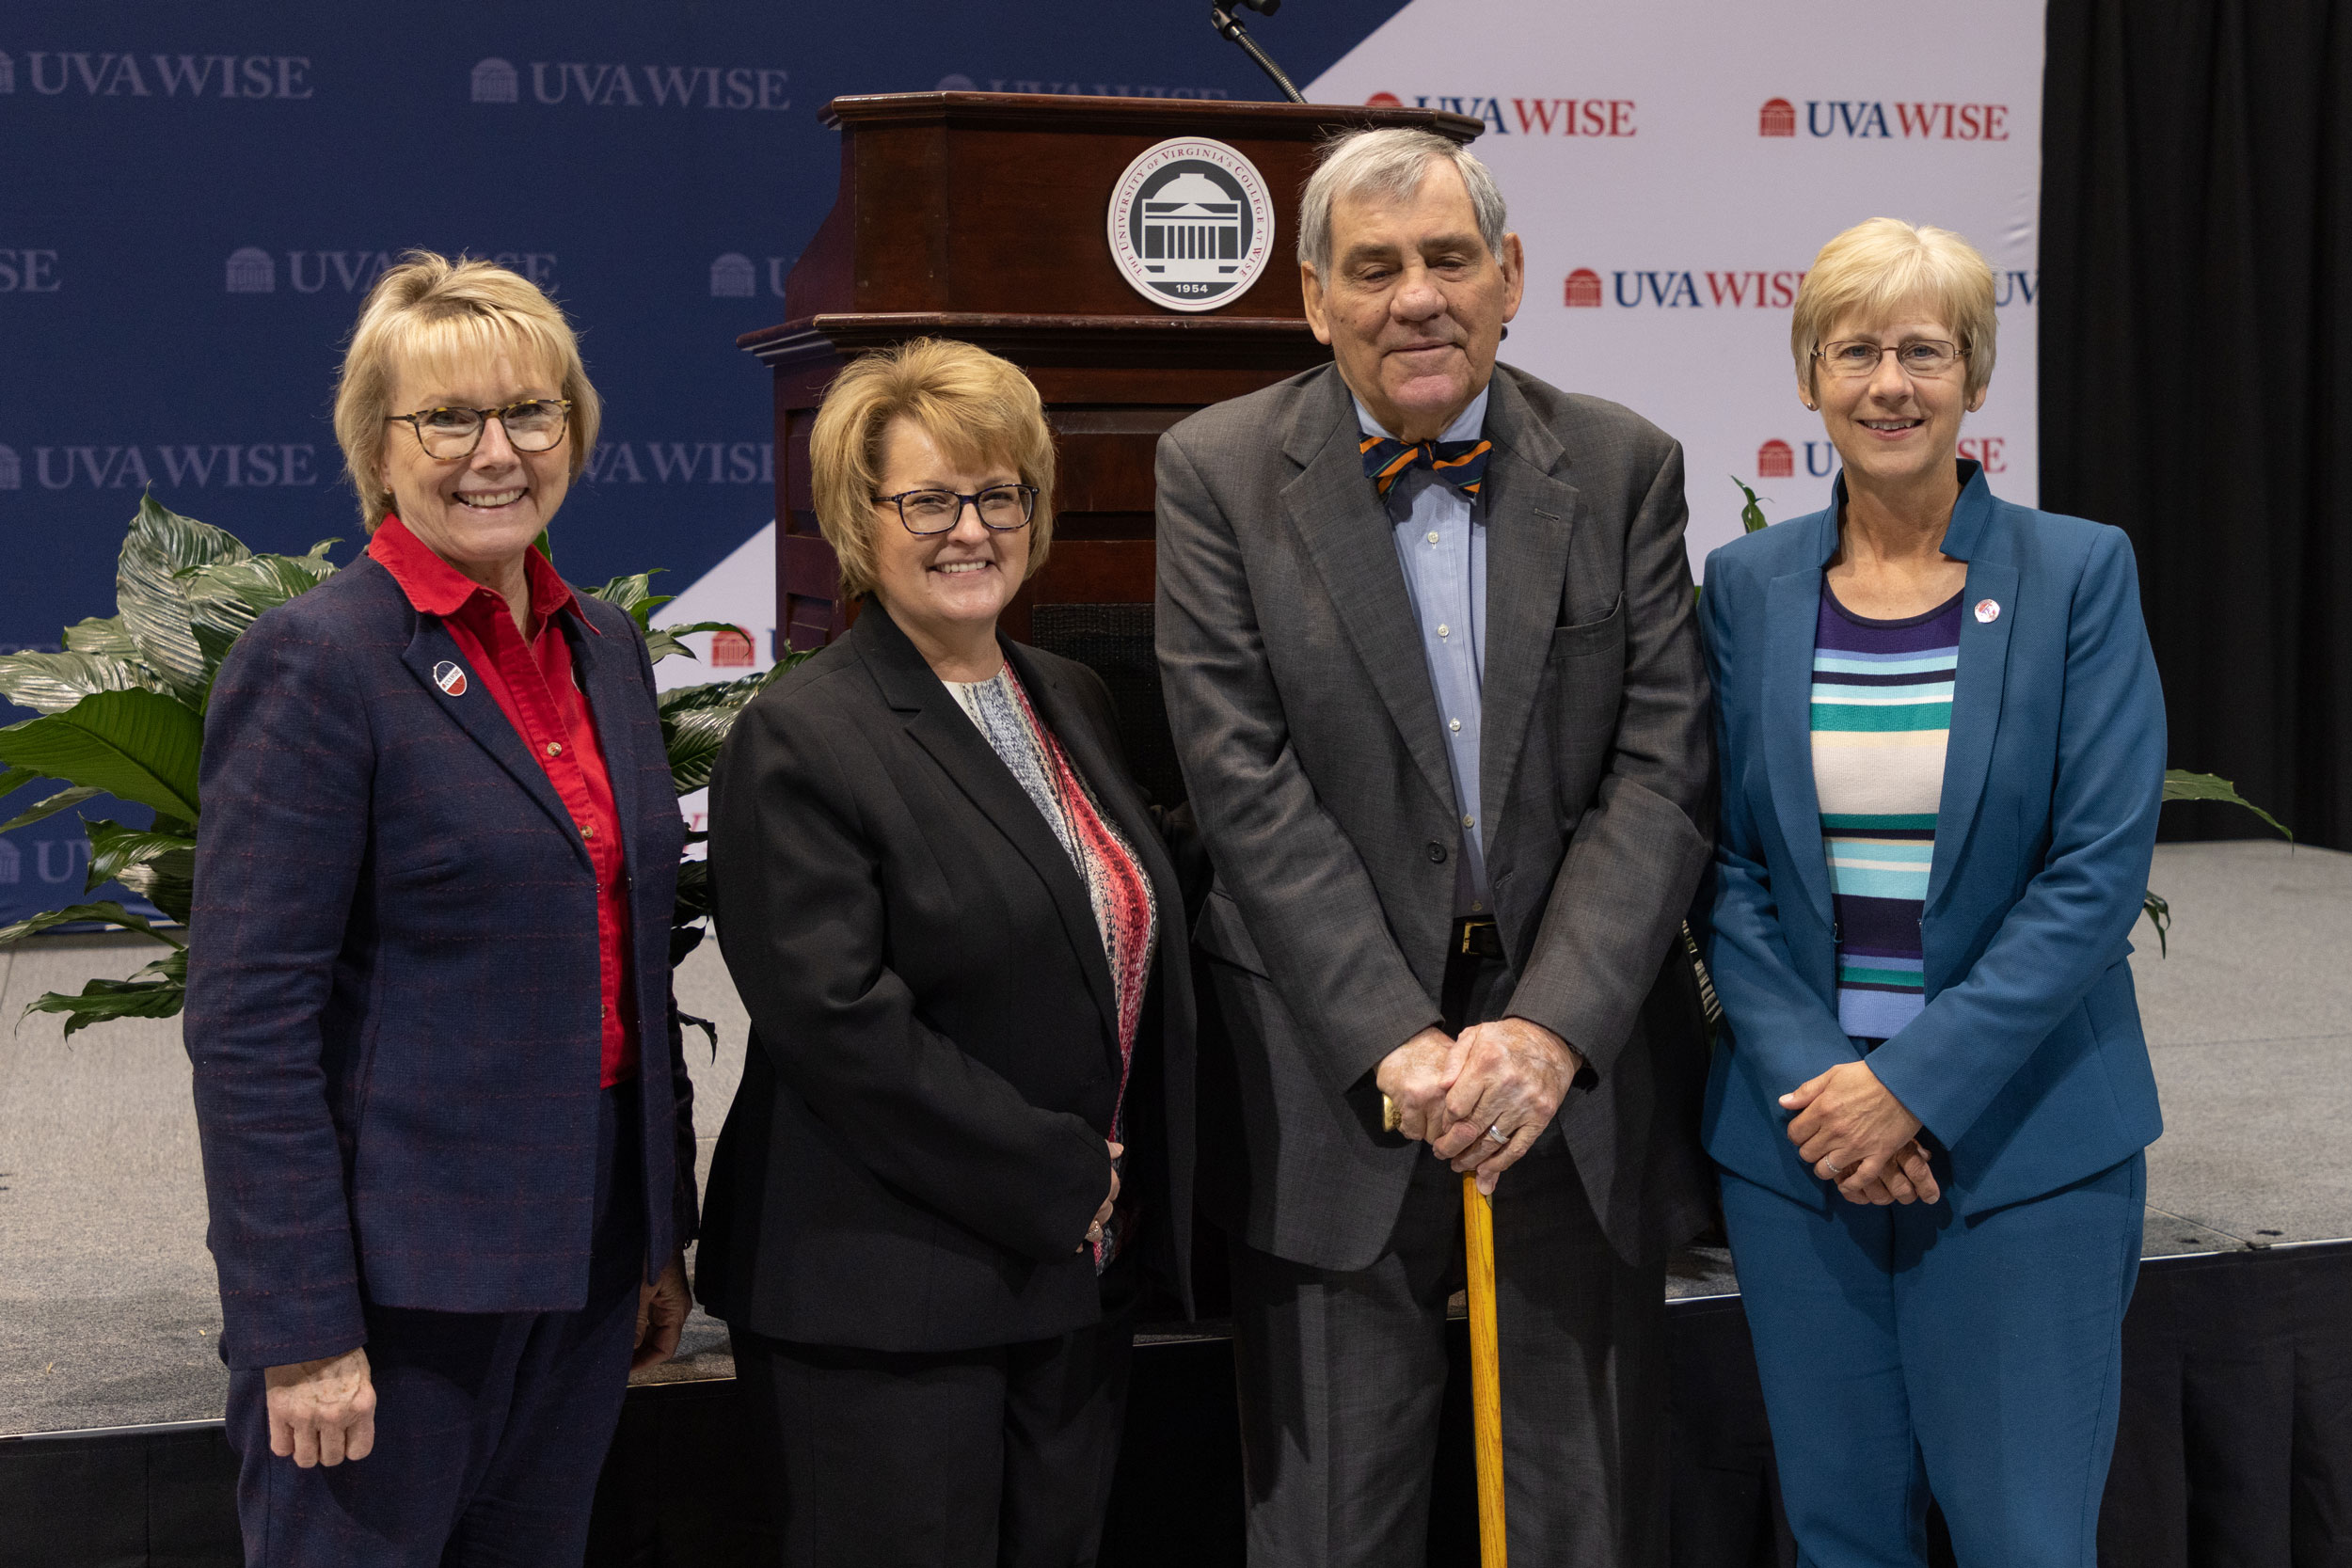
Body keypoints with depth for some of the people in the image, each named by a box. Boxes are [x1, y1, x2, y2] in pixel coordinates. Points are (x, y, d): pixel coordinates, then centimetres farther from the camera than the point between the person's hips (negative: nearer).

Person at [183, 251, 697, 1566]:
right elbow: (246, 1021, -16)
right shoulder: (314, 662, -12)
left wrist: (665, 1235, 16)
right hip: (396, 1271, -7)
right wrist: (303, 1331, -19)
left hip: (583, 1261, 7)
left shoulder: (607, 650, 10)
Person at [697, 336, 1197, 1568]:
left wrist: (1127, 1196, 6)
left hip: (1079, 1280, 7)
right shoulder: (800, 741, -11)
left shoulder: (1072, 701, 13)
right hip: (886, 1296, -7)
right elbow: (838, 1024, -18)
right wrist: (1059, 1179, -14)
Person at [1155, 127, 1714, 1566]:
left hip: (1580, 1060, 2)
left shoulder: (1625, 469, 3)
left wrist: (1552, 1031, -15)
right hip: (1334, 1080, -1)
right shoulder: (1218, 474, -2)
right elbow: (1248, 787, -9)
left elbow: (1661, 771, -3)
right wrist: (1395, 1045, -16)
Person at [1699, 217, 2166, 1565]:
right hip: (1797, 1133, 3)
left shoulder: (2080, 574, -3)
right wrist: (1810, 1081, -10)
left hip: (2025, 1136, -2)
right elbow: (1726, 862, 3)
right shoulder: (1749, 587, 5)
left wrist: (1916, 1084, -15)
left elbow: (2101, 870, -10)